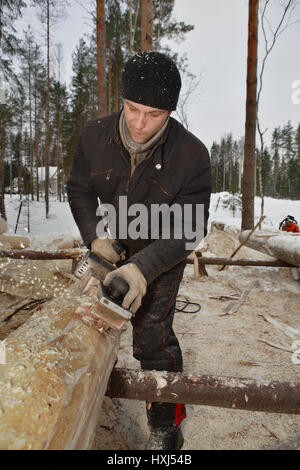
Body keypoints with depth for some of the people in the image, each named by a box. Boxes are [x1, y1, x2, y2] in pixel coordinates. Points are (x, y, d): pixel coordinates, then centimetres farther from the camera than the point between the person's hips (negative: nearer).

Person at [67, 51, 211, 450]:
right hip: (114, 245, 5)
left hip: (163, 253, -4)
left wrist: (143, 268, -41)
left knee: (152, 337, -9)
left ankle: (167, 430, 15)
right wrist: (95, 236, -19)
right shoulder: (95, 136, -16)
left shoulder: (192, 156, -27)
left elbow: (188, 229, -27)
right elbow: (79, 189, -3)